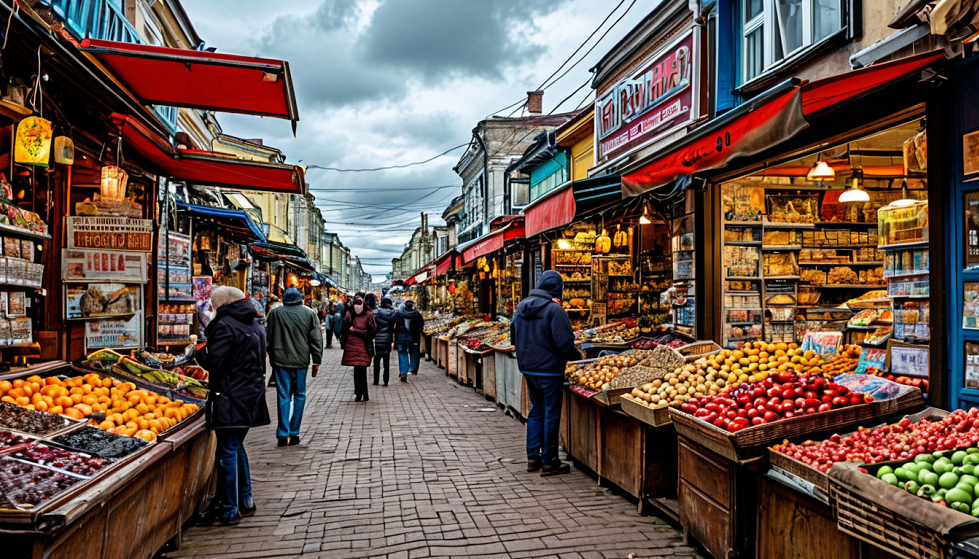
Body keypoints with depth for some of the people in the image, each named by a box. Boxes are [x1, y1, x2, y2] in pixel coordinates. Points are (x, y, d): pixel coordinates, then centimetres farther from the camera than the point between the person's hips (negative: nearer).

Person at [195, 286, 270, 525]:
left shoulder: (225, 325, -14)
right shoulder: (255, 325, 14)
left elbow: (213, 361, -19)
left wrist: (200, 351, 3)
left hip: (231, 399, -9)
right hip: (251, 396, 9)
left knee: (227, 452, -1)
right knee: (237, 447, 21)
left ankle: (229, 510, 7)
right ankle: (245, 501, 29)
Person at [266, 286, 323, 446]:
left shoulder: (275, 312, 2)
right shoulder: (309, 313, 1)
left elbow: (268, 337, 8)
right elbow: (316, 339, 0)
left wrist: (271, 356, 20)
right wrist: (317, 361, 6)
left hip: (280, 361, 1)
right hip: (301, 361, 0)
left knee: (283, 397, 5)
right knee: (299, 395, 9)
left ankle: (283, 434, 1)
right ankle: (294, 433, 10)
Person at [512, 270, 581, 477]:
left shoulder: (522, 306, 7)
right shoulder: (554, 309, -17)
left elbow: (514, 336, 15)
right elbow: (565, 343, -20)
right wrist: (577, 355, -3)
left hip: (527, 367, 7)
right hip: (549, 369, -7)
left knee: (536, 410, 18)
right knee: (551, 413, 3)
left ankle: (532, 457, 24)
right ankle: (549, 462, 10)